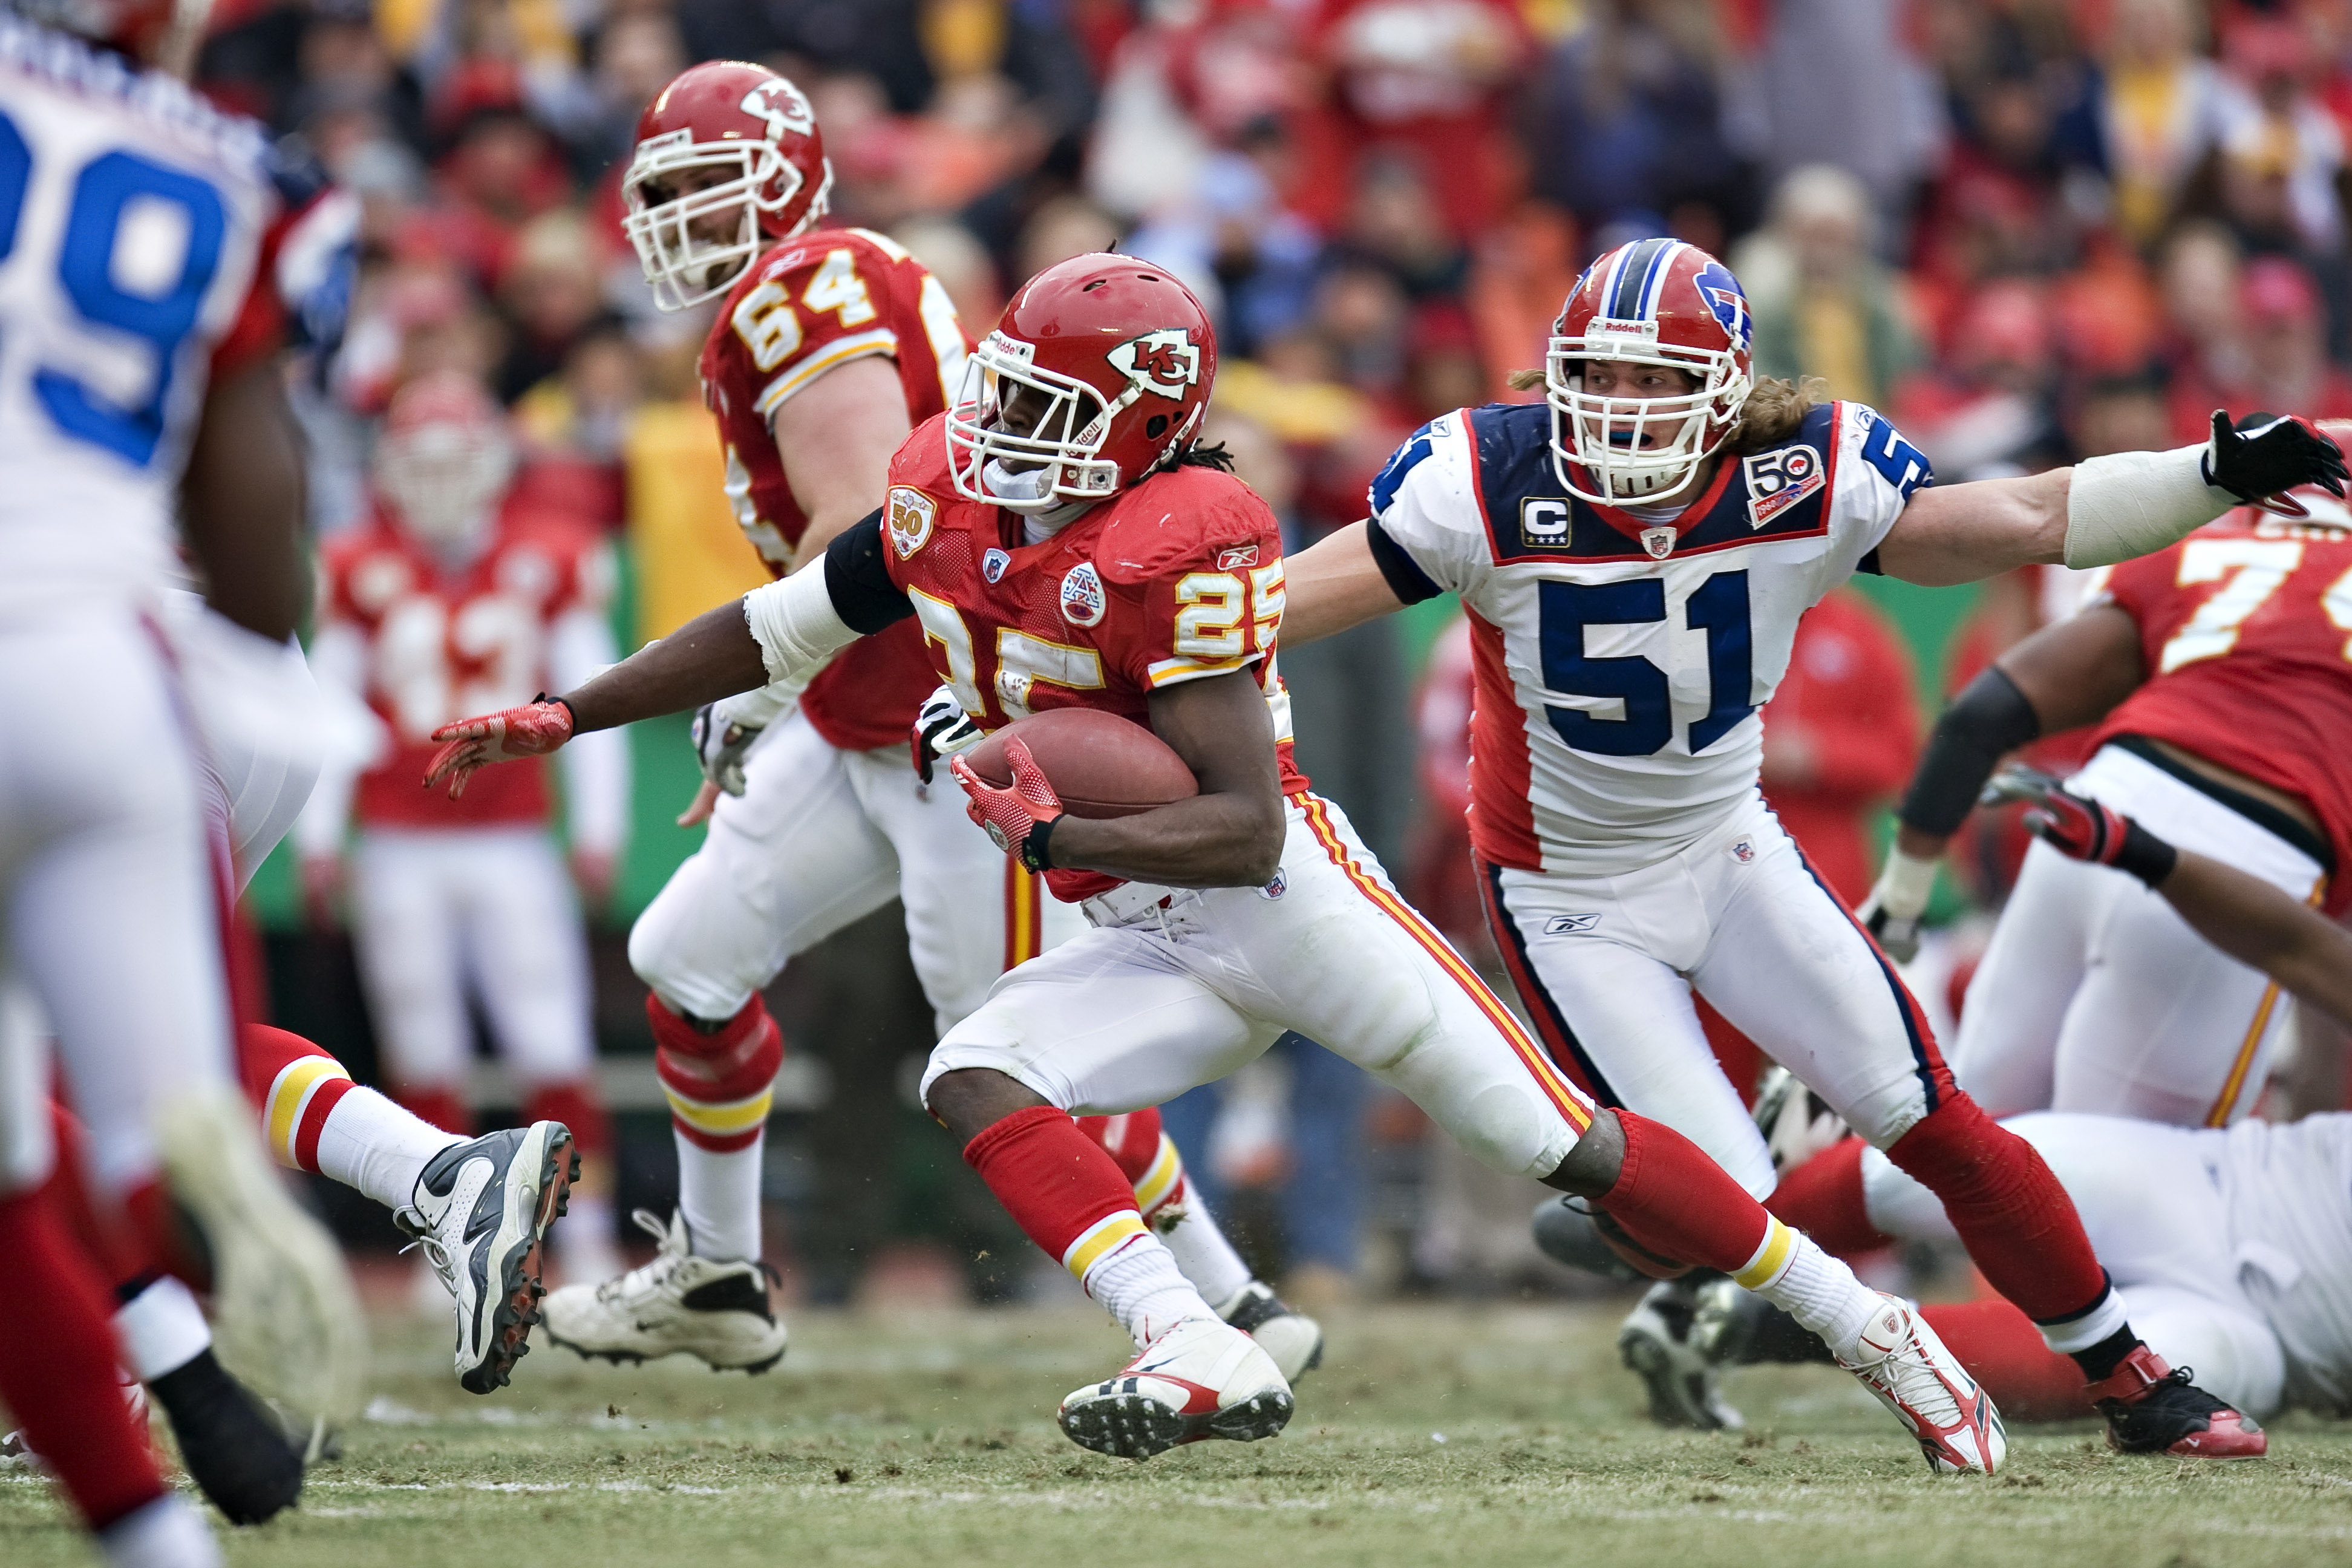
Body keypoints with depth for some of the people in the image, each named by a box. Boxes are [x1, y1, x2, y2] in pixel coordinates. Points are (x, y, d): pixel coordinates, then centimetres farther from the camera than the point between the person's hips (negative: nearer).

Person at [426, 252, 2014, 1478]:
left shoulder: (1186, 551, -23)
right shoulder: (945, 499, -1)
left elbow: (1243, 830, -26)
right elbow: (772, 633, 13)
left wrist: (1055, 837, -32)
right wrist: (565, 719, 11)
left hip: (1285, 890, -7)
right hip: (1159, 947, 7)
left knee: (1565, 1143, -6)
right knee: (976, 1083, -18)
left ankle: (1868, 1324, 8)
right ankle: (1205, 1358, -31)